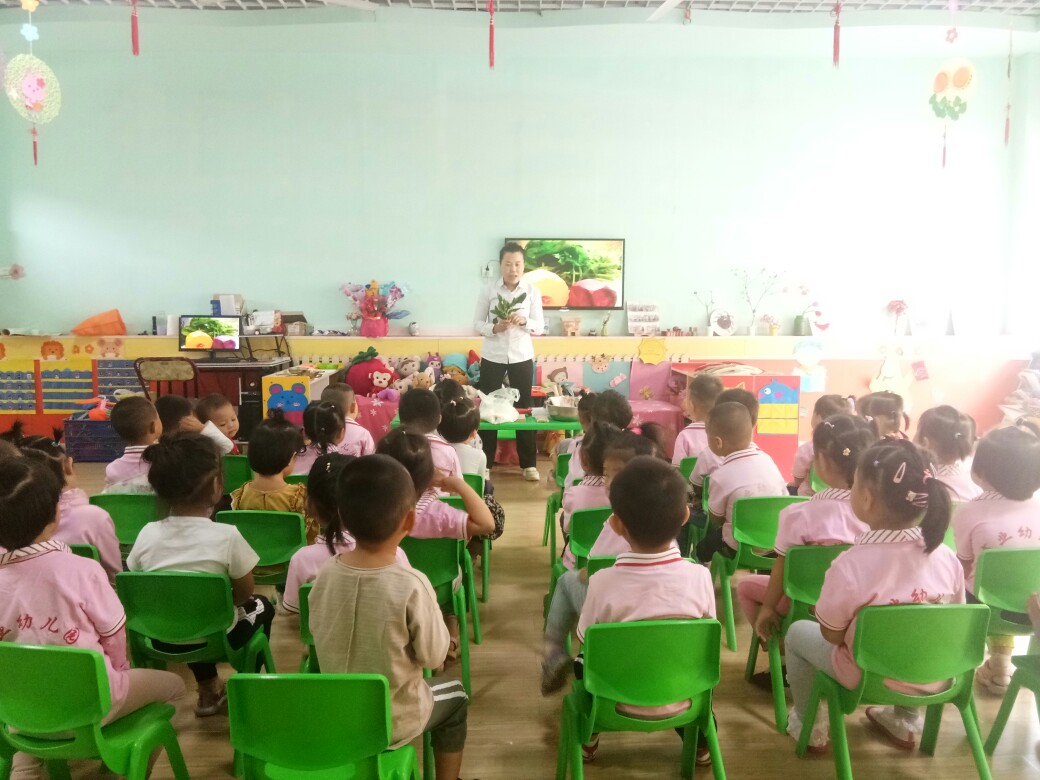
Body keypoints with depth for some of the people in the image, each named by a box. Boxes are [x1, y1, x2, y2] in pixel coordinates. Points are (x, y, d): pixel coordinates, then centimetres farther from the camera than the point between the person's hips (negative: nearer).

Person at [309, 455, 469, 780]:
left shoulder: (326, 573, -16)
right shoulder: (411, 586, -30)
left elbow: (319, 634, 0)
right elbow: (433, 656, -17)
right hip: (392, 724, -4)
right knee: (455, 696, 24)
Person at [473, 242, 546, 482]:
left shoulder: (532, 291, -1)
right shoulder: (488, 290, -3)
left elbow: (540, 327, -1)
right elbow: (477, 323, -1)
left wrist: (524, 321, -21)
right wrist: (494, 328, -20)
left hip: (522, 357, 0)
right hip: (492, 357, 0)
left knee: (524, 408, 7)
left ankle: (529, 464, 17)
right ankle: (485, 463, 17)